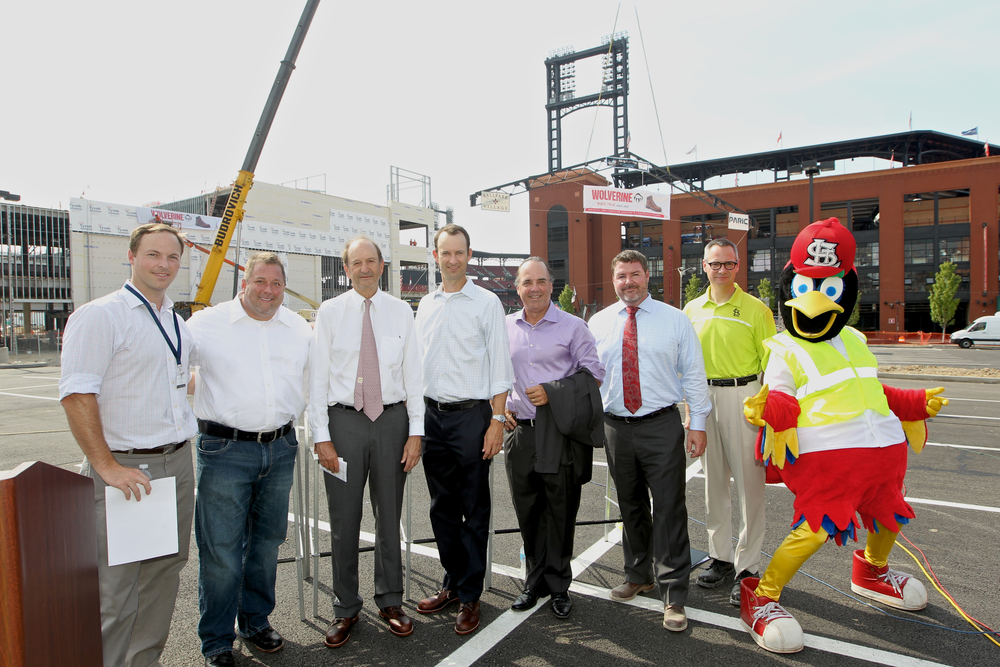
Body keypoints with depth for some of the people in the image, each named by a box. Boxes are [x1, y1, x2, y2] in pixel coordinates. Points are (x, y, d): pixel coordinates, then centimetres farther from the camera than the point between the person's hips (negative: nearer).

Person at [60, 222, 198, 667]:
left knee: (164, 573, 14)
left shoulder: (177, 323, 13)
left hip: (177, 463, 7)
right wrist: (107, 466, -20)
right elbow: (76, 395, -16)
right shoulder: (99, 316, -9)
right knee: (115, 587, -1)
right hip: (125, 467, -7)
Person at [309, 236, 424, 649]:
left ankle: (390, 601, 31)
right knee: (344, 519, 7)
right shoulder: (329, 313, 1)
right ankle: (346, 607, 27)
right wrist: (321, 437, -6)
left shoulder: (401, 312, 4)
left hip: (392, 418, 1)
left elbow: (413, 375, 3)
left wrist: (415, 432, -3)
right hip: (343, 419, -1)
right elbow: (318, 378, 0)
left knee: (389, 515, 12)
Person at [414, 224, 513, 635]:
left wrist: (497, 421, -12)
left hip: (471, 415, -5)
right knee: (442, 507, 14)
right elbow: (416, 363, 16)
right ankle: (453, 582, 31)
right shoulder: (425, 305, 12)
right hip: (432, 415, 5)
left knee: (474, 510, 5)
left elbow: (500, 366, -5)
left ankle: (470, 595, 19)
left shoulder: (486, 303, -3)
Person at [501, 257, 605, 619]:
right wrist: (500, 406, 6)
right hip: (518, 430, 4)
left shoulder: (573, 326, 0)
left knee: (560, 512, 4)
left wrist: (552, 392, -13)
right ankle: (535, 582, 28)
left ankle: (558, 586, 22)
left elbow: (593, 372, -2)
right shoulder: (505, 327, 11)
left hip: (560, 433, -3)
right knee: (527, 511, 12)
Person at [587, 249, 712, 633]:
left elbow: (693, 374, 2)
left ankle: (673, 594, 13)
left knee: (669, 509, -1)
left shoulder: (674, 319, 1)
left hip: (662, 426, -2)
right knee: (630, 507, 16)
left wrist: (698, 423, -2)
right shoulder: (598, 323, 7)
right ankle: (639, 576, 35)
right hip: (616, 426, 3)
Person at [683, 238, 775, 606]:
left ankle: (747, 566, 12)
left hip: (744, 396, -4)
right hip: (704, 397, 4)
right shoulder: (692, 310, 9)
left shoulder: (756, 309, -1)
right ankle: (720, 555, 27)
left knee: (749, 481, -1)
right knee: (713, 480, 12)